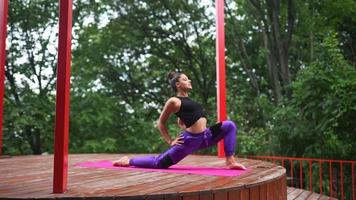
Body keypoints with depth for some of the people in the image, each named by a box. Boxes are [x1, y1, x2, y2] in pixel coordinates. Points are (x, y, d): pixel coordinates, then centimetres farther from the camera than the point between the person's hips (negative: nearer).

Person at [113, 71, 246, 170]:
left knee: (229, 125, 0)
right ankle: (129, 161, 18)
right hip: (190, 140, -8)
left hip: (205, 136, 8)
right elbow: (160, 123, -2)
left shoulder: (187, 100, 19)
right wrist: (170, 141, -5)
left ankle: (230, 162, -4)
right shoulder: (174, 101, -7)